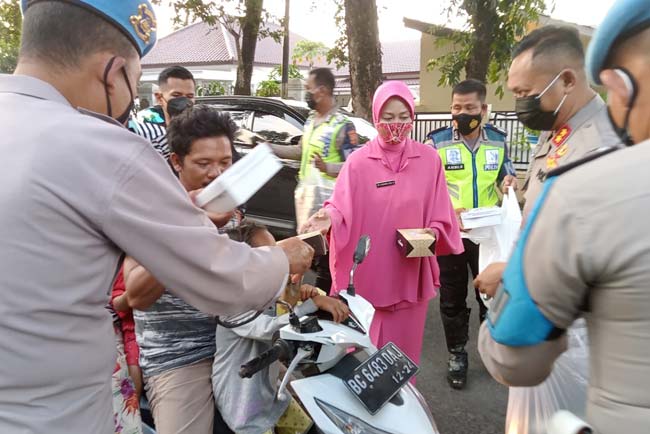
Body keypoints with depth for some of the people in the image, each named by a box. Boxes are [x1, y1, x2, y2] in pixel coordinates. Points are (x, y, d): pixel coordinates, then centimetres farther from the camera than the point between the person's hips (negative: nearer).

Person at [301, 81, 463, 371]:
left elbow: (441, 216, 6)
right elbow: (342, 209, -7)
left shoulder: (429, 159, 2)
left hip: (409, 275, 2)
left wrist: (432, 233, -13)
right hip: (366, 276, -1)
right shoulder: (358, 161, -3)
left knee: (403, 348, 15)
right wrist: (329, 217, -28)